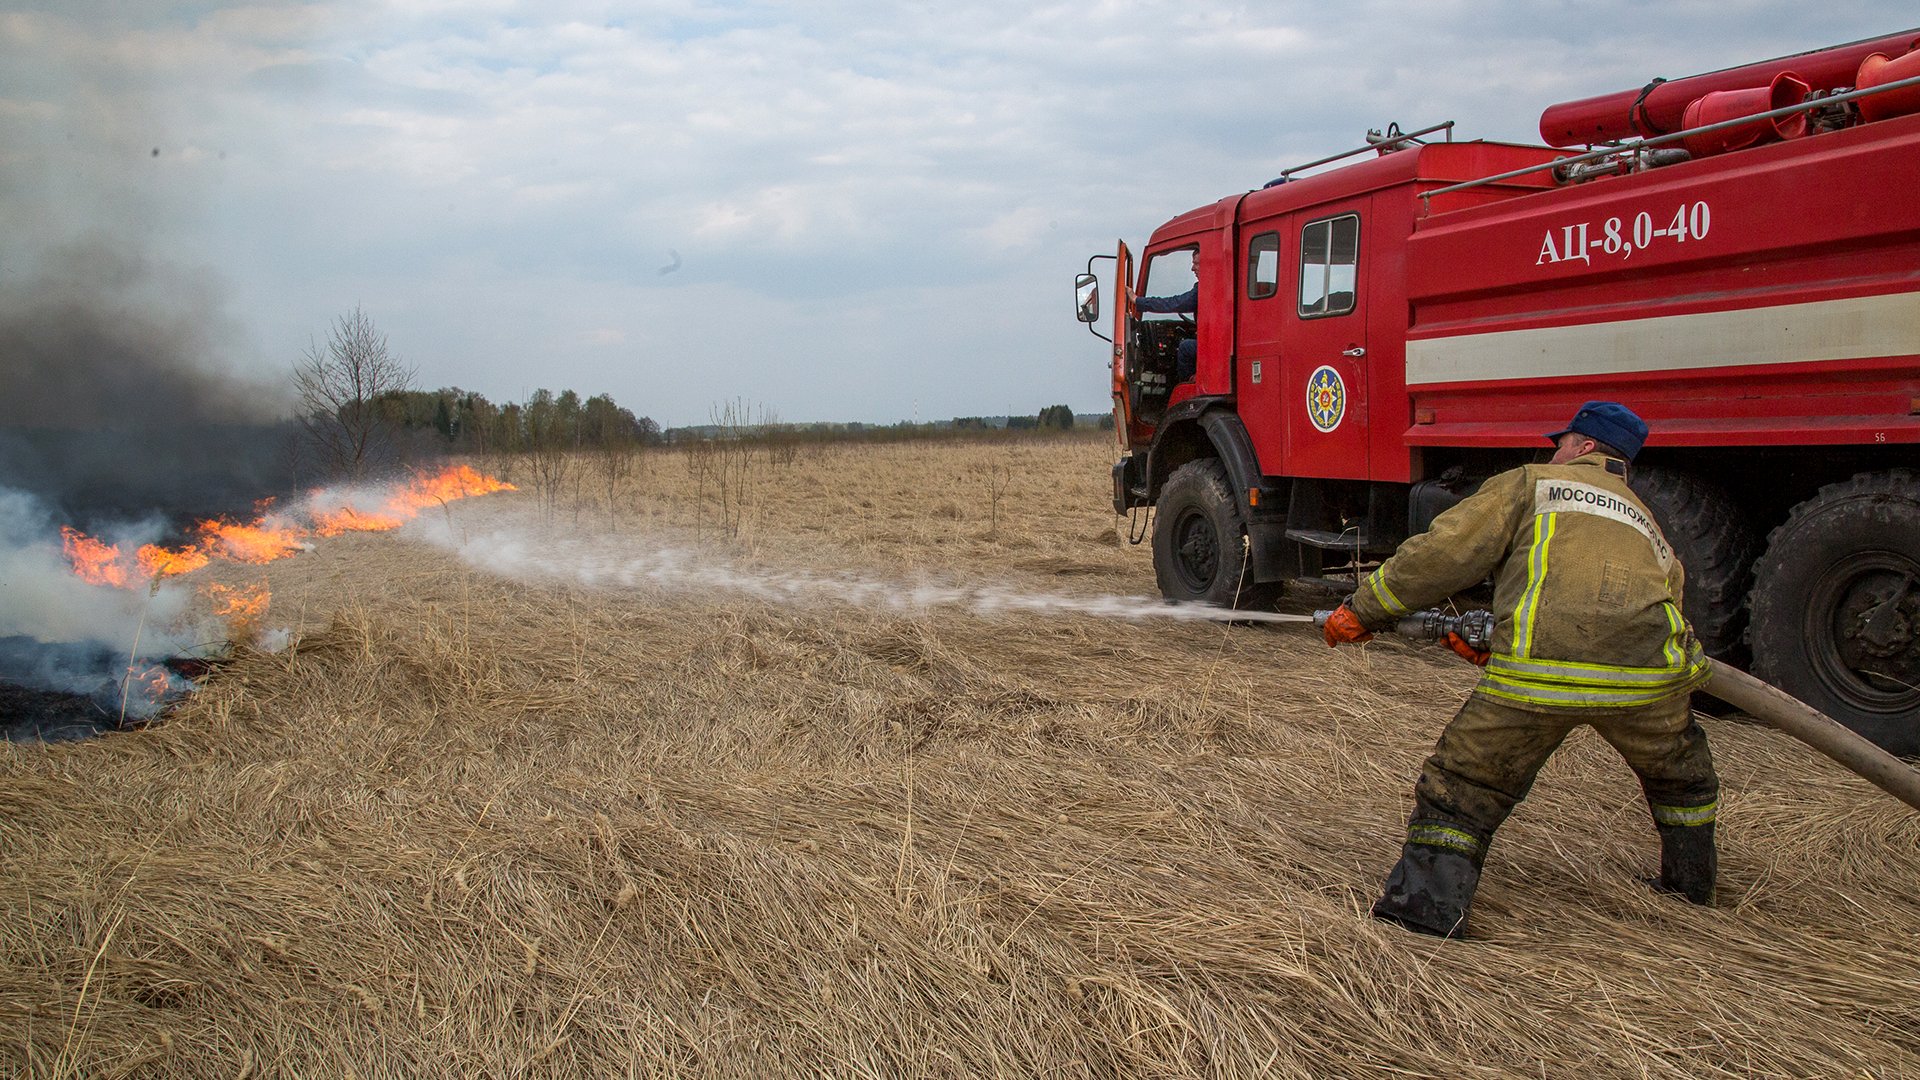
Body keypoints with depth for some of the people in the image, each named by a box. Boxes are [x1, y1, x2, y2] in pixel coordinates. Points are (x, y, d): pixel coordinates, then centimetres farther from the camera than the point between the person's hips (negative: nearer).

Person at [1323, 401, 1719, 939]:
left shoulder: (1530, 483, 20)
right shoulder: (1646, 523, 34)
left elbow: (1442, 554, 10)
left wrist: (1363, 609, 18)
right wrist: (1497, 650, 31)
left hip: (1538, 673, -4)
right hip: (1648, 668, 5)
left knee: (1462, 789, 13)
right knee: (1679, 774, 35)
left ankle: (1426, 905, 8)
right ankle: (1691, 885, 49)